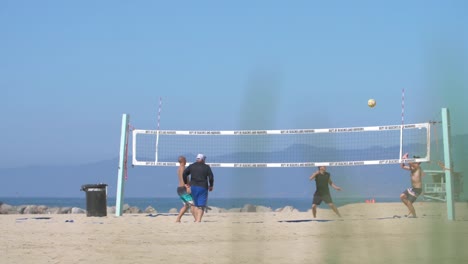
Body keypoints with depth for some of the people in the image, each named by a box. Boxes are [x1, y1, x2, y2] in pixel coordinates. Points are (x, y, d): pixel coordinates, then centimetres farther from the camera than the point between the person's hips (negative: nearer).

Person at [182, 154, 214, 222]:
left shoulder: (191, 166, 7)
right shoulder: (206, 167, 1)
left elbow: (184, 174, -1)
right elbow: (211, 177, -6)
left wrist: (186, 183, 11)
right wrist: (211, 186, 8)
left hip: (193, 187, 2)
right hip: (203, 187, -2)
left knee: (195, 204, 15)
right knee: (201, 205, -1)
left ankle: (196, 219, 10)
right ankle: (198, 220, -14)